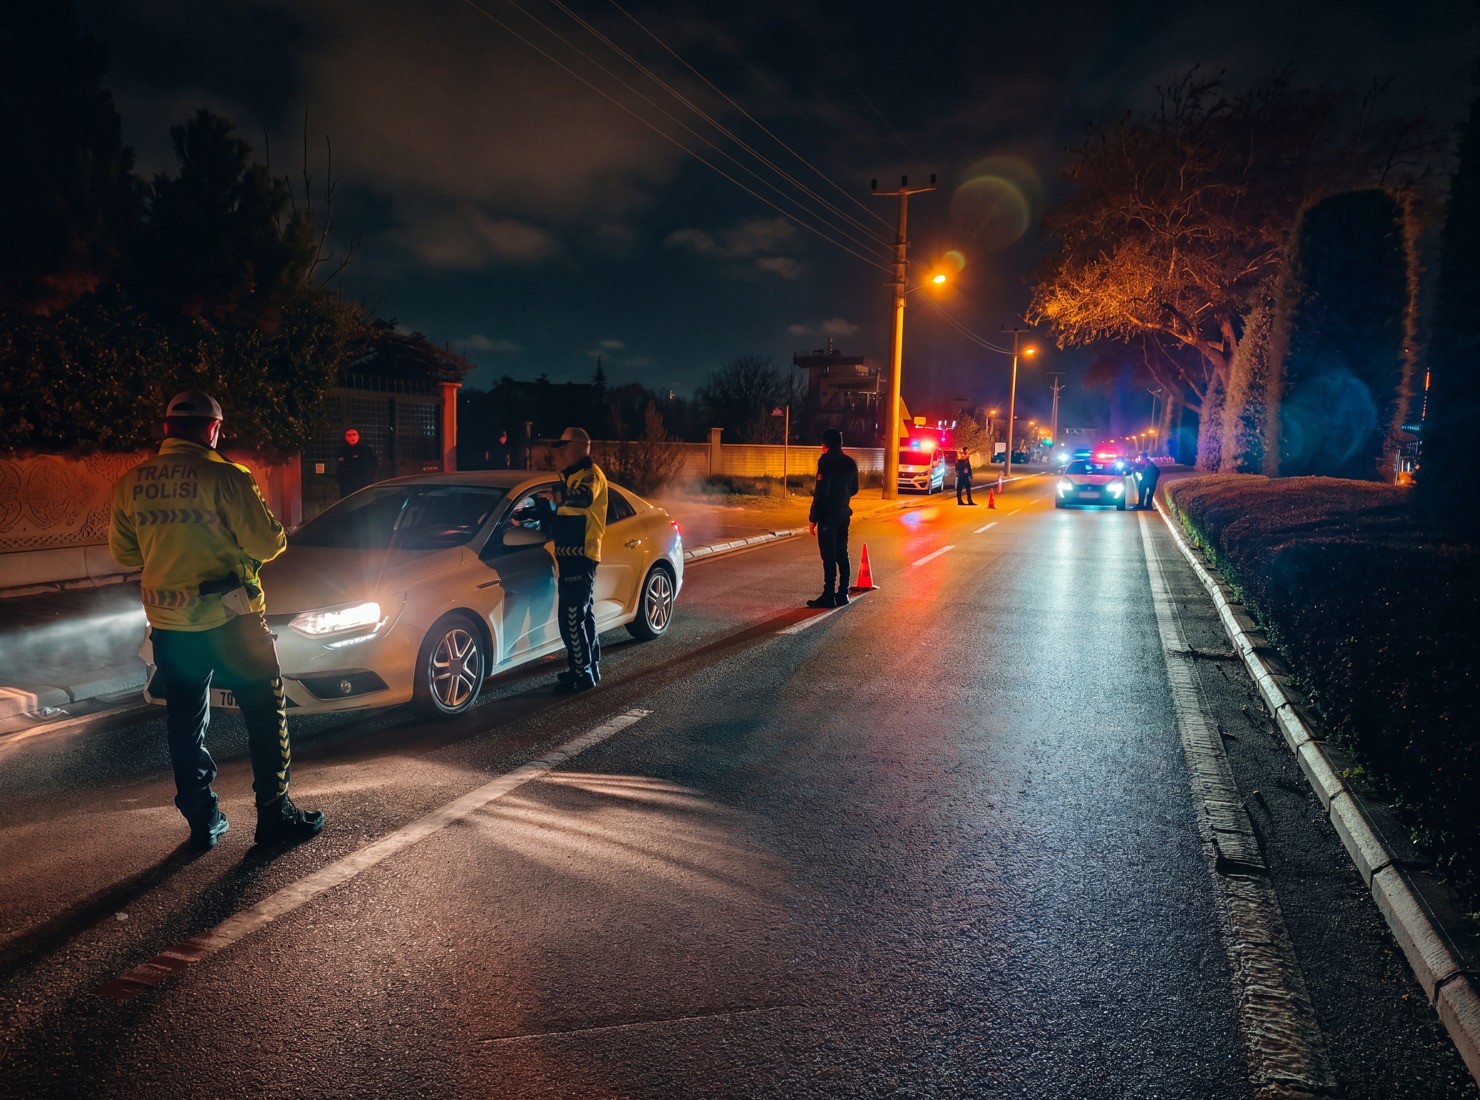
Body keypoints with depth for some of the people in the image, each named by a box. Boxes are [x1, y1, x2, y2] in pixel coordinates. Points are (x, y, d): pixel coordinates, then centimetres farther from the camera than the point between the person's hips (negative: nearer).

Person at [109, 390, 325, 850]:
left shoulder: (130, 483, 4)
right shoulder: (222, 475, -14)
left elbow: (123, 551, 14)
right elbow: (265, 543, -15)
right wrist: (274, 535, 7)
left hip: (167, 622, 5)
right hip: (228, 618, -5)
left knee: (185, 721, 14)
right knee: (265, 712, 7)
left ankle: (201, 821, 21)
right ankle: (274, 814, 11)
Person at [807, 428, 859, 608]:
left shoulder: (826, 461, -13)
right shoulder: (850, 463, 9)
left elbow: (821, 492, -17)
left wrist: (813, 518, -14)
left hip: (828, 514, -7)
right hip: (844, 513, 7)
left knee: (829, 557, -4)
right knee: (842, 555, 13)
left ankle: (829, 596, -2)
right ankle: (842, 594, 16)